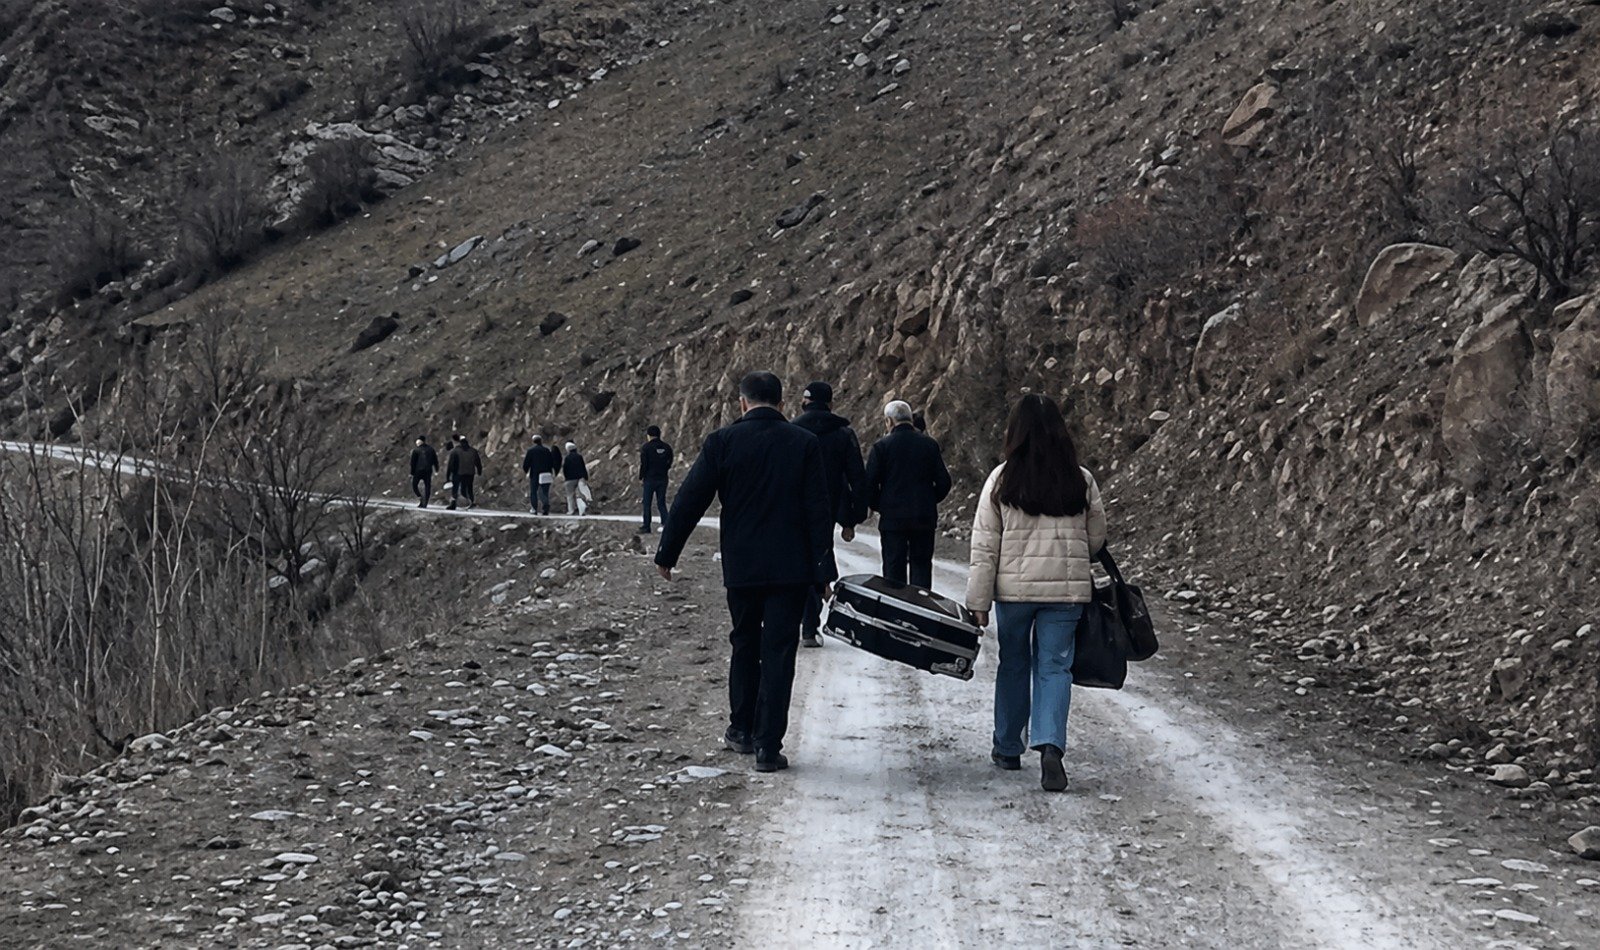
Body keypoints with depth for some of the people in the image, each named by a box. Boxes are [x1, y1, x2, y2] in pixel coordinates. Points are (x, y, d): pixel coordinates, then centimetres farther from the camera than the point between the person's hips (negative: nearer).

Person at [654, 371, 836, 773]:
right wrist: (824, 569, 0)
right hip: (791, 567, -1)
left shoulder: (722, 442, -4)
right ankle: (768, 746, -2)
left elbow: (689, 501, -3)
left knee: (744, 645, 20)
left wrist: (667, 554, 7)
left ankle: (742, 729, 29)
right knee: (778, 652, 1)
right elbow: (818, 510, -4)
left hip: (741, 566, 1)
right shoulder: (804, 443, -4)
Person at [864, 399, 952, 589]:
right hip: (925, 517, 2)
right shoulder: (930, 445, 2)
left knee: (894, 567, 3)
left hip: (892, 518, -2)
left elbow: (869, 483, -7)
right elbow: (944, 482, 3)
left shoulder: (881, 446, -6)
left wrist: (877, 506, 8)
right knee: (921, 566, 8)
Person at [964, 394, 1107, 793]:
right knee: (1055, 667, 3)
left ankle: (1007, 748, 26)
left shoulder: (1001, 480, -6)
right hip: (1068, 589, 0)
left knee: (1013, 663, 15)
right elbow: (1097, 538, 11)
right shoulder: (1082, 481, -1)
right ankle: (1050, 745, -16)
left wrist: (978, 602, 0)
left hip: (1013, 587, 0)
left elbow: (984, 547, -5)